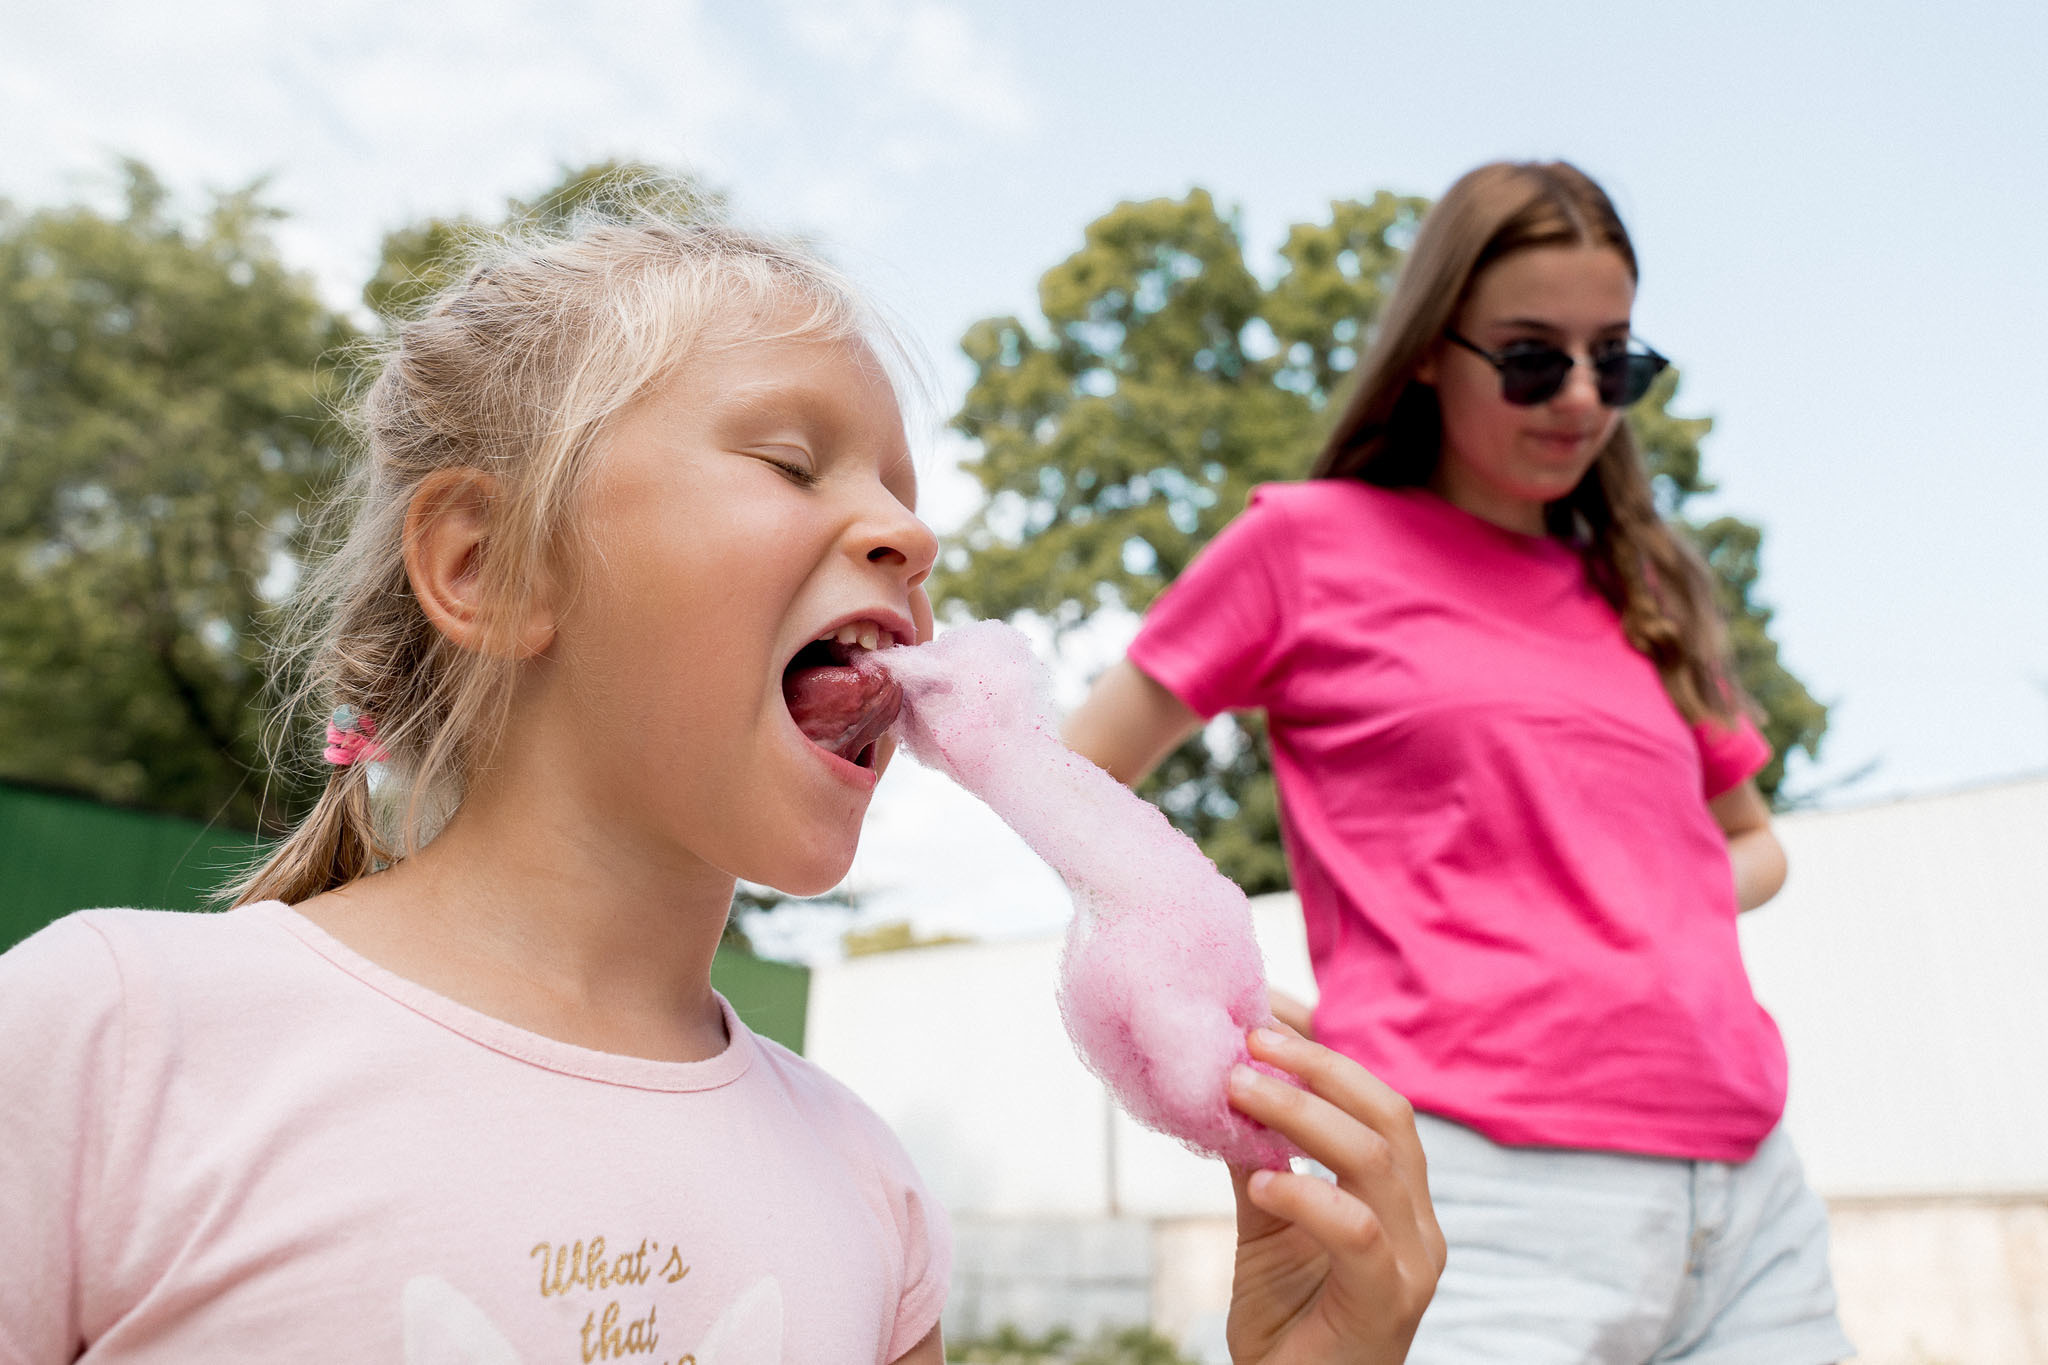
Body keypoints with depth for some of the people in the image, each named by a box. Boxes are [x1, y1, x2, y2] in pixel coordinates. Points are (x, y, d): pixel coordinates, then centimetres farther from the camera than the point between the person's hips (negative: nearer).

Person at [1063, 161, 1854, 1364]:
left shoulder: (1644, 592, 15)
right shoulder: (1310, 542, 1)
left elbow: (1752, 841, 28)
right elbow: (1074, 788, 3)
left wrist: (1662, 918, 6)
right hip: (1491, 1189, -5)